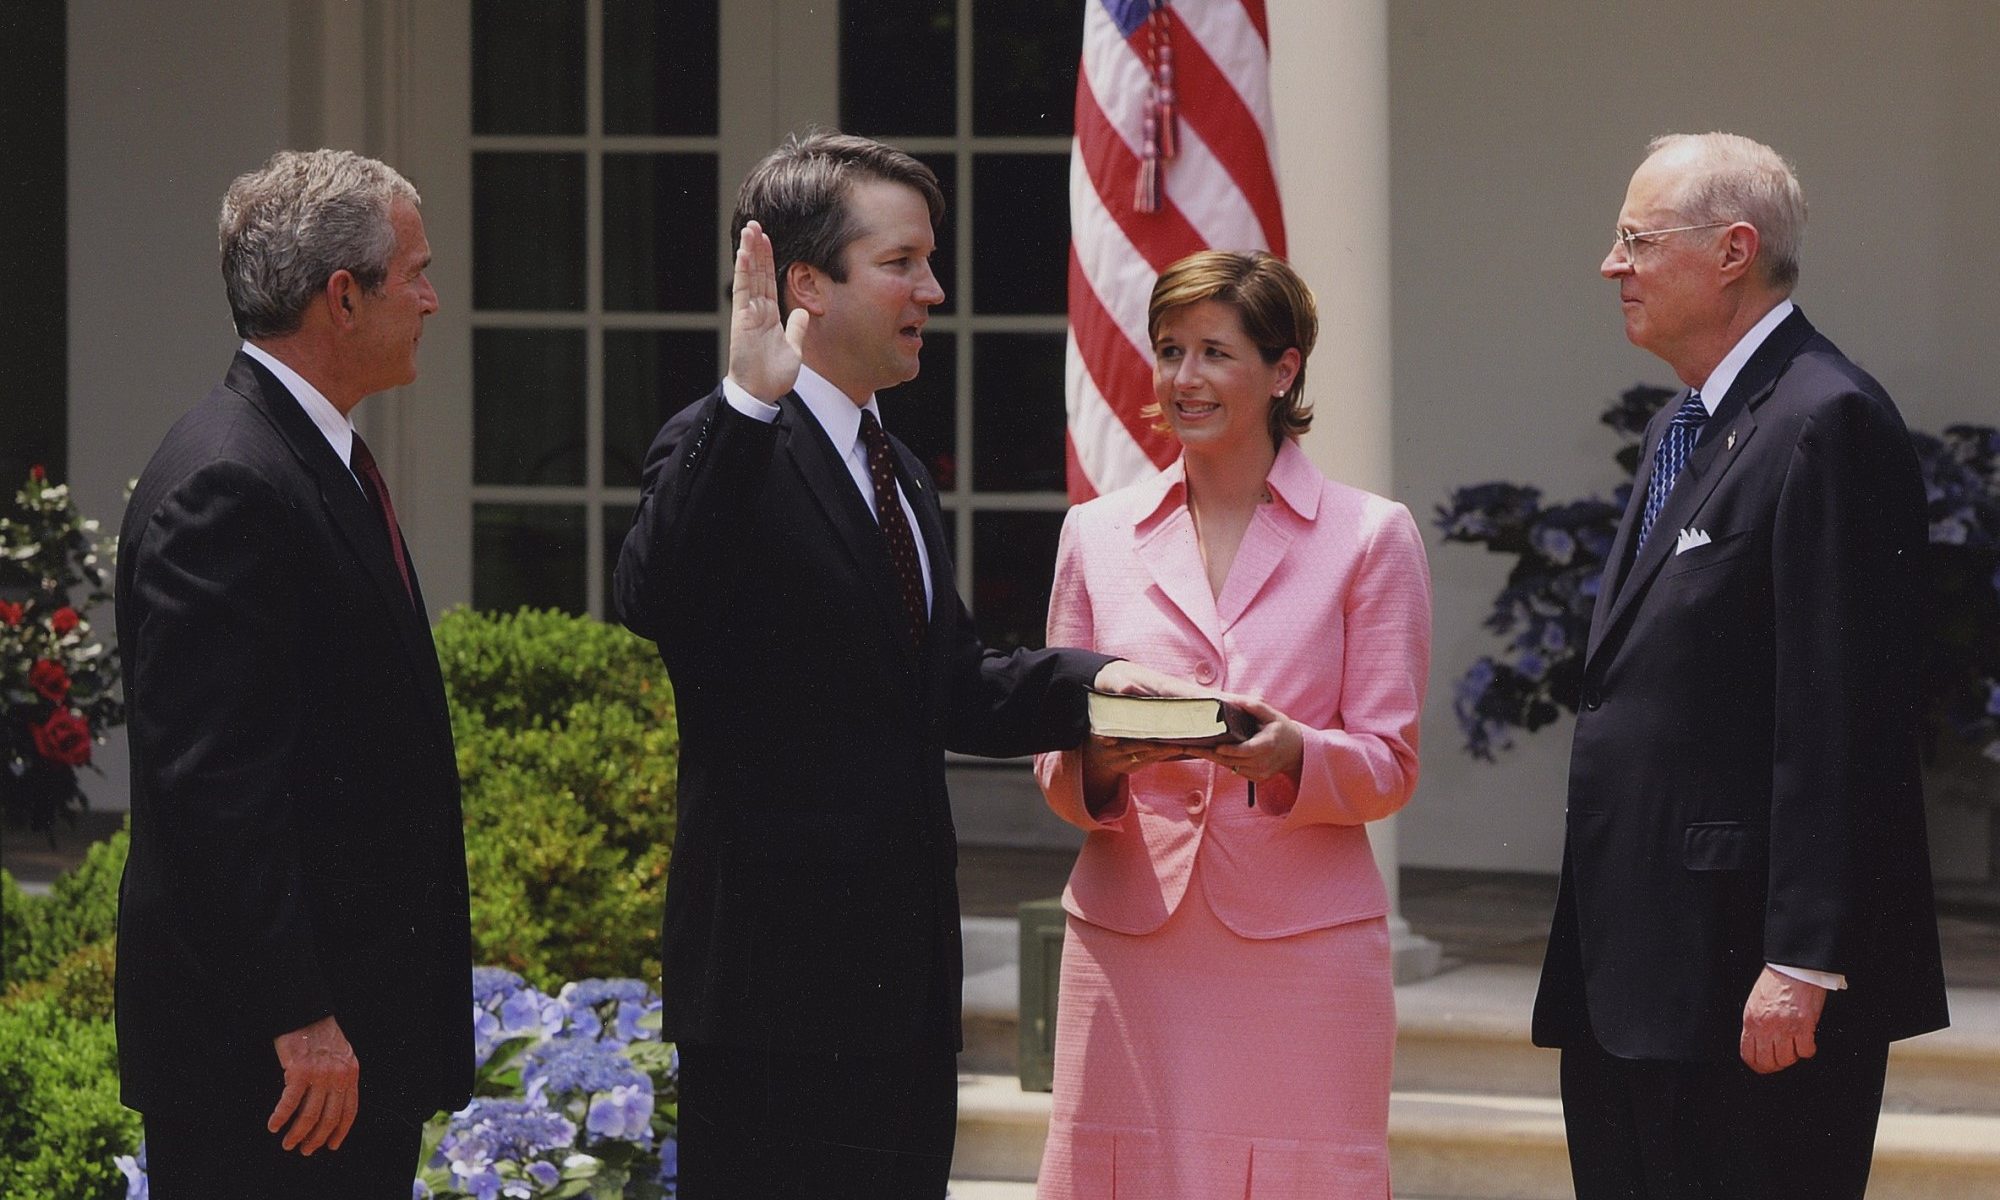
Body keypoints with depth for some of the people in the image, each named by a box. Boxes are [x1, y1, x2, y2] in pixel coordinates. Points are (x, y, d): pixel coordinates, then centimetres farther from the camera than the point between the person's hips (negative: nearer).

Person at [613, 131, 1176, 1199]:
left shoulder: (897, 473, 20)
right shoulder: (724, 458, -11)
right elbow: (652, 606, -32)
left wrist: (1086, 681, 6)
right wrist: (748, 402, -39)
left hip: (905, 979, 9)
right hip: (779, 984, -9)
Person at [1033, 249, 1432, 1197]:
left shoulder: (1370, 535, 6)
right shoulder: (1097, 535, 13)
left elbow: (1390, 765, 2)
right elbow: (1053, 764, 13)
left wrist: (1291, 755, -18)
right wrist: (1095, 761, -10)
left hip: (1301, 941, -2)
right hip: (1129, 935, 2)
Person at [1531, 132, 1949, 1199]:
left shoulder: (1827, 423, -12)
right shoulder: (1679, 429, 19)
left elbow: (1841, 713, -18)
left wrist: (1802, 961, -22)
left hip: (1745, 970, -10)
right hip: (1635, 971, 10)